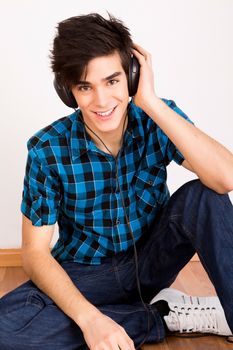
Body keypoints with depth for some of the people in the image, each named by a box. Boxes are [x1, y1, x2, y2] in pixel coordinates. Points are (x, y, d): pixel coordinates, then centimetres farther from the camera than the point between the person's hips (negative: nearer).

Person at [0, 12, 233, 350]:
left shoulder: (159, 121, -15)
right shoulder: (48, 149, -17)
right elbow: (35, 253, -15)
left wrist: (152, 103, -33)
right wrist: (89, 317, -31)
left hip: (152, 260, 0)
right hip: (85, 273, 1)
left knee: (203, 195, -27)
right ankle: (166, 313, -18)